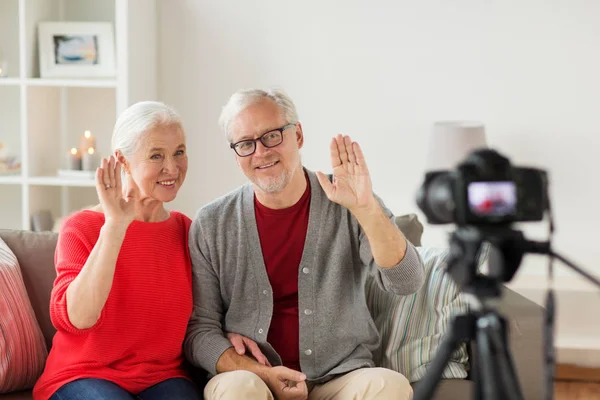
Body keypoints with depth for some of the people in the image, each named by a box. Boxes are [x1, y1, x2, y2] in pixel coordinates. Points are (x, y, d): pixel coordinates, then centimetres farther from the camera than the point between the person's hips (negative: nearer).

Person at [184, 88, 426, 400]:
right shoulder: (211, 225, 1)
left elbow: (406, 282, -13)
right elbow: (199, 330, 2)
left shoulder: (350, 205, 0)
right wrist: (260, 374, -14)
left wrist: (366, 209, -27)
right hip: (249, 375, -1)